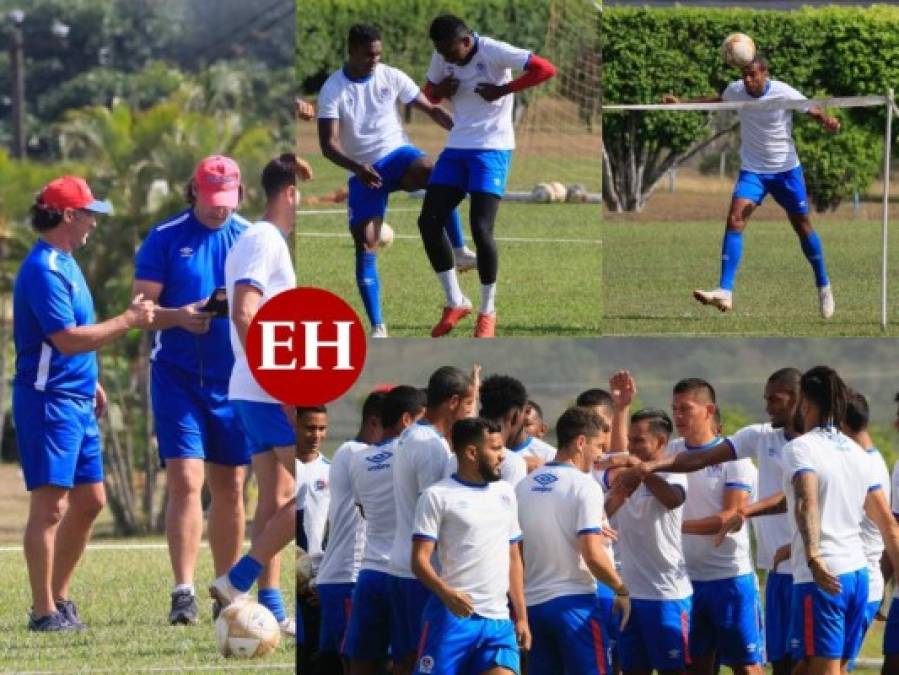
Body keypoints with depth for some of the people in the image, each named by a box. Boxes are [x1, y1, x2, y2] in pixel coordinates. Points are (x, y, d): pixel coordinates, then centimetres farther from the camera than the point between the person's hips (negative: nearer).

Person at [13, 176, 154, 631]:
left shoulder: (65, 264, 15)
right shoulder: (43, 270, -17)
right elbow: (68, 339, -24)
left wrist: (91, 383, 23)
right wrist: (127, 322, -19)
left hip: (77, 401, 10)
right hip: (48, 401, -10)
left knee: (89, 500, 13)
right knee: (50, 505, -9)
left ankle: (58, 597, 21)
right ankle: (44, 611, -7)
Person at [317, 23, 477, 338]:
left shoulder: (391, 78, -2)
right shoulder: (333, 91, -9)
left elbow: (431, 109, 2)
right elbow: (328, 144, -15)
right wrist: (357, 167, -33)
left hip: (397, 154, 0)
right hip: (364, 171, 0)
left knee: (433, 173, -35)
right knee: (365, 244, -10)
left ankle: (459, 251, -30)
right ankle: (377, 326, -3)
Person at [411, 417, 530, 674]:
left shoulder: (505, 493, 17)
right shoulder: (438, 496, -2)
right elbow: (420, 559, -8)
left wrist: (521, 616, 15)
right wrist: (446, 593, -27)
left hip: (499, 620, 5)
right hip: (452, 615, -5)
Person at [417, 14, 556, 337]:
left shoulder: (493, 52, -18)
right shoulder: (442, 58, 2)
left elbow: (546, 70, -22)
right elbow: (430, 94, 18)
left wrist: (502, 90, -20)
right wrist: (440, 91, -6)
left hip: (492, 148, -7)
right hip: (457, 147, 7)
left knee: (481, 228, -15)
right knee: (428, 221, -2)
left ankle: (488, 311, 2)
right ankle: (455, 302, 11)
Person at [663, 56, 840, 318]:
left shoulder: (784, 94, -18)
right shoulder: (736, 90, -7)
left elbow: (815, 112, -13)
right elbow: (718, 100, 16)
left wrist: (829, 122, -36)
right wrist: (682, 103, 12)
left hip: (786, 169, -2)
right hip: (752, 171, 2)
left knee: (803, 226, 9)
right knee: (734, 220, -18)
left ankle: (823, 287, 30)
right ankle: (725, 292, -25)